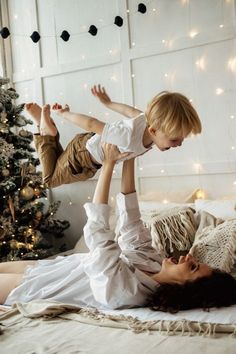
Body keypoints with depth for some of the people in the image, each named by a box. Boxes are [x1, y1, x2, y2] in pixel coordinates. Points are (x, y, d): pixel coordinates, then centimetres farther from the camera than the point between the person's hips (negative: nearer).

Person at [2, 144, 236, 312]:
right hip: (61, 265, 7)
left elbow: (97, 231, -37)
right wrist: (129, 160, -13)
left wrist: (109, 164, -34)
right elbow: (131, 223, -9)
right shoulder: (154, 263, -14)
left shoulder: (124, 289, -38)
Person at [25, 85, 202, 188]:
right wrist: (65, 114, -18)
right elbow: (90, 123, -36)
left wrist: (108, 103, 14)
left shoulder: (151, 120, -26)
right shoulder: (128, 138, -49)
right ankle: (46, 131, 25)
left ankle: (49, 130, 36)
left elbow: (130, 111, -5)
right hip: (81, 152, -7)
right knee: (51, 180, 24)